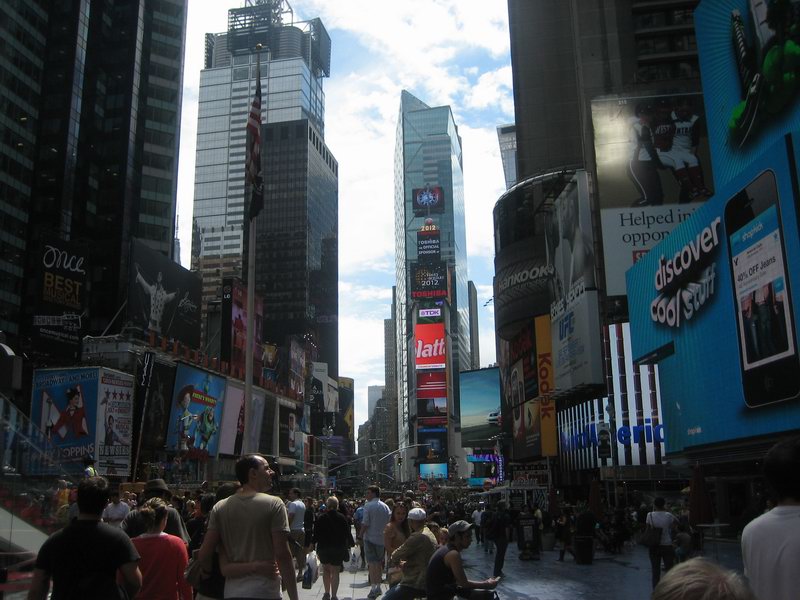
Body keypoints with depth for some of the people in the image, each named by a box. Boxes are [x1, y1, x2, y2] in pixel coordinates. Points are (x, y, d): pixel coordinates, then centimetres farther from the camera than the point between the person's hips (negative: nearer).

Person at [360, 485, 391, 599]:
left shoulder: (368, 506, -11)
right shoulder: (385, 506, 5)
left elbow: (365, 523, -15)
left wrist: (361, 534, -2)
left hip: (370, 538, -5)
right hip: (382, 538, 5)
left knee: (372, 563, -1)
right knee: (379, 562, 15)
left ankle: (374, 588, -4)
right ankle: (378, 587, 21)